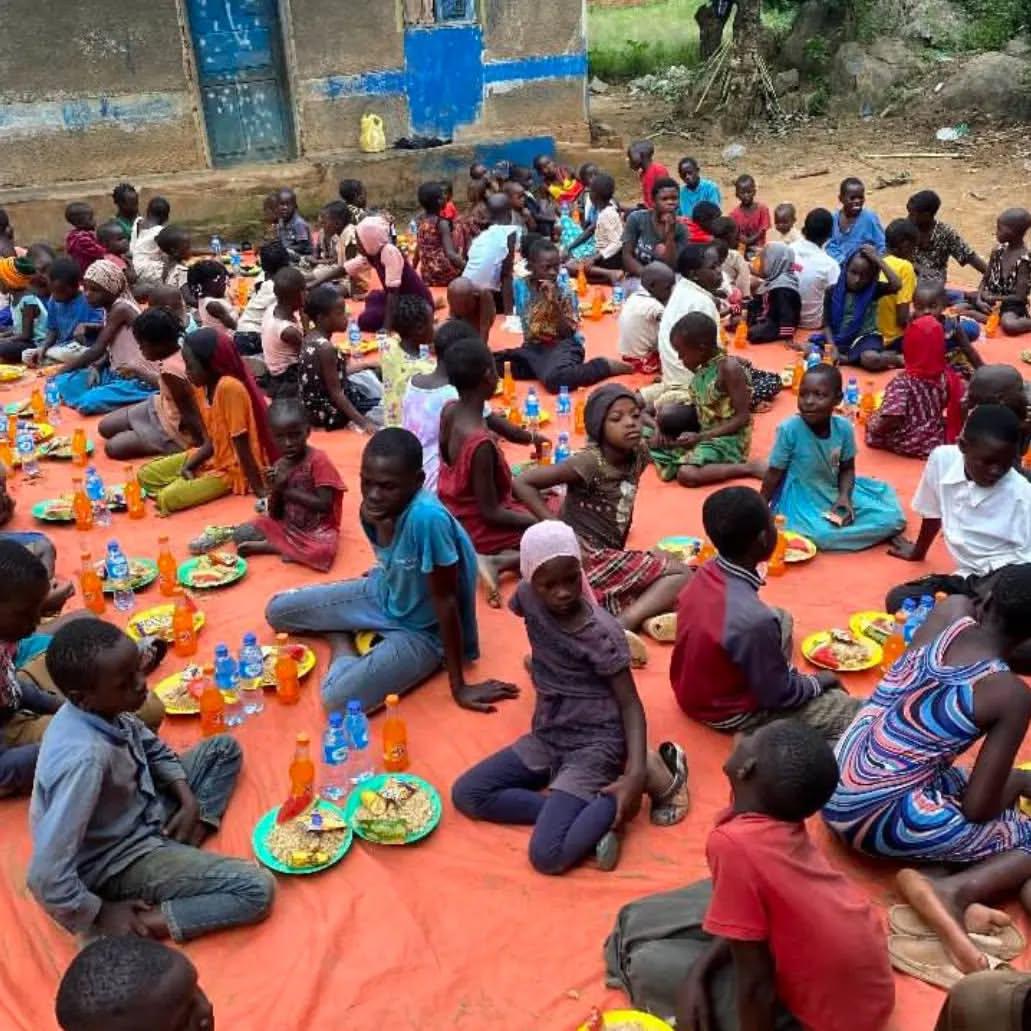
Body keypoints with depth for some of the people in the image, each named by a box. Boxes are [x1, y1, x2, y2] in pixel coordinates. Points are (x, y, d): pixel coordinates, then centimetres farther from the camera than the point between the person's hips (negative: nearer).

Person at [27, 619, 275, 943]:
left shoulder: (102, 708, -12)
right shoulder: (84, 759, -37)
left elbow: (153, 748, 10)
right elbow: (46, 877, -35)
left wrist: (189, 801, -2)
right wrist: (99, 918, -19)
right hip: (120, 861, -9)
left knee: (224, 748, 15)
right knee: (257, 890, -18)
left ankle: (183, 847, -1)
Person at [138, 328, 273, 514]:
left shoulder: (230, 388, -27)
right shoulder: (203, 386, 1)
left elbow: (242, 446, -26)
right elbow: (211, 441, 6)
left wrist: (259, 490, -23)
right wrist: (189, 465, -8)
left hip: (233, 468, -9)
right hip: (212, 458, 9)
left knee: (168, 499, -21)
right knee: (146, 475, 6)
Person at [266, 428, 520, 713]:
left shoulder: (427, 517, -38)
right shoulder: (377, 506, -16)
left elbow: (445, 600, -29)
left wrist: (459, 686, -24)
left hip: (421, 630, -6)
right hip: (384, 595, 6)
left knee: (338, 700, -24)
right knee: (277, 611, 6)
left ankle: (343, 648, 6)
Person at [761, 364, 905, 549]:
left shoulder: (844, 427, -11)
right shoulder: (789, 429, -23)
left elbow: (847, 469, 3)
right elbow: (775, 474, -13)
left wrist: (845, 496, -16)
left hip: (834, 492, 4)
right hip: (801, 499, -4)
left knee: (892, 517, -4)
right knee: (825, 535, -31)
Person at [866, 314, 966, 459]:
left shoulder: (903, 382, -21)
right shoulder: (947, 376, -7)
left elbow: (889, 421, -29)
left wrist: (872, 422, -10)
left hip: (908, 445, -4)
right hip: (939, 442, 4)